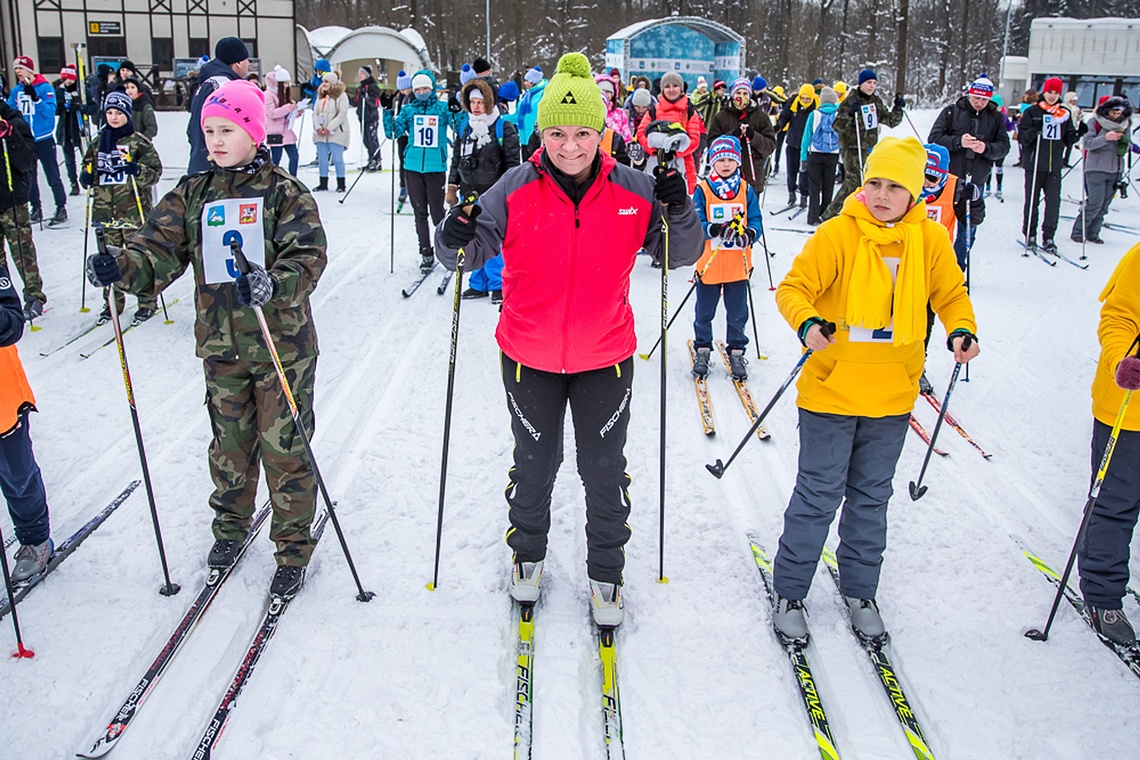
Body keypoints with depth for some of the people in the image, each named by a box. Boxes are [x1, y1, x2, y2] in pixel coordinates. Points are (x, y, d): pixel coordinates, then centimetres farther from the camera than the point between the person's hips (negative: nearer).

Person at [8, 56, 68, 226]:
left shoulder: (45, 88, -8)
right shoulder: (16, 91, 7)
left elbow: (50, 111, -17)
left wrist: (36, 98, -28)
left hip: (44, 140, -6)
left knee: (52, 176, -3)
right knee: (29, 177, 12)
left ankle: (61, 208, 4)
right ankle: (35, 208, 22)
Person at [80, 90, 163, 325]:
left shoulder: (139, 142, -2)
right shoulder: (97, 143, 12)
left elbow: (155, 171, -4)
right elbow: (89, 165, 23)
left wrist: (137, 171, -22)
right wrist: (86, 176, 2)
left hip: (133, 209, -5)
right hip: (105, 209, 5)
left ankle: (147, 302, 11)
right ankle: (113, 302, 19)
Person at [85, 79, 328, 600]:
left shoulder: (286, 193, -7)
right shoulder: (193, 194, 7)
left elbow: (308, 258, -18)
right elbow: (160, 250, -2)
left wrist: (272, 284, -39)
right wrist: (121, 267, -23)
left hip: (282, 343, -4)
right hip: (220, 345, 4)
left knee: (284, 448, 2)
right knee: (229, 443, 17)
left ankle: (293, 548, 18)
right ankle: (231, 525, 39)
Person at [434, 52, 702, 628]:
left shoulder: (633, 192, -10)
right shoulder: (515, 190, -12)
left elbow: (678, 255, -2)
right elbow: (472, 250, -8)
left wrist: (680, 213, -21)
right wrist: (455, 239, -30)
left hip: (606, 358, 0)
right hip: (530, 358, 0)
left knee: (604, 472, 13)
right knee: (534, 466, 18)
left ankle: (606, 571, 34)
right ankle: (527, 554, 43)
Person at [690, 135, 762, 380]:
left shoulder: (746, 190, 2)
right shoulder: (703, 190, -4)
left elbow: (756, 220, 2)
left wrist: (750, 234, -21)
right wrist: (714, 229, -29)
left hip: (738, 264, 1)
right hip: (709, 264, -1)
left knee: (738, 313, 11)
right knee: (704, 312, 11)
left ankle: (736, 351, 26)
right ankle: (702, 349, 28)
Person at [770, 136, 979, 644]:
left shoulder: (930, 239, -1)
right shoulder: (837, 233, -11)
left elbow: (950, 293, 10)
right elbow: (793, 288, -11)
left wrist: (961, 330, -9)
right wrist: (807, 324, -31)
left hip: (892, 396, 4)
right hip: (831, 391, -3)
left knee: (871, 497, 16)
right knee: (818, 496, 3)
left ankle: (859, 590, 33)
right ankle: (790, 591, 19)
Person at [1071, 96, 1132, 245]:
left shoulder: (1125, 124, 10)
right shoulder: (1095, 122, -4)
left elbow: (1127, 148, 13)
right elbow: (1087, 143, -13)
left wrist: (1124, 143, -9)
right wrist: (1106, 138, -26)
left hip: (1115, 170, 5)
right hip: (1096, 169, -5)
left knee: (1104, 205, 4)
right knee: (1095, 203, -9)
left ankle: (1092, 233, 11)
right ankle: (1077, 232, 1)